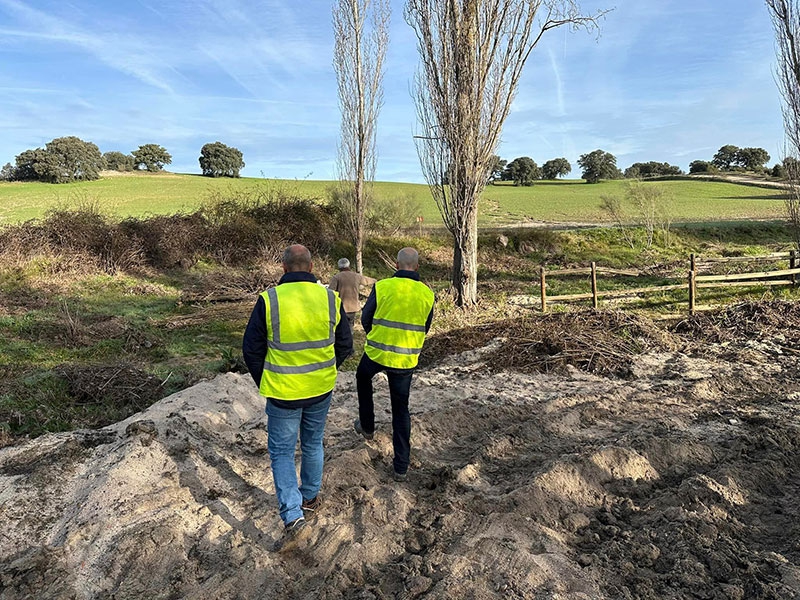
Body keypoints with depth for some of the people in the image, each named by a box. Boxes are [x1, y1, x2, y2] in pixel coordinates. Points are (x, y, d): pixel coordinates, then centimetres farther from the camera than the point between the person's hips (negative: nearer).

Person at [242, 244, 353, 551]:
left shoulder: (269, 300, -15)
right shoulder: (330, 298, -7)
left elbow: (251, 349, -7)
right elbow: (345, 346, 2)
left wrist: (264, 383, 9)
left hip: (283, 393, -3)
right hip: (321, 390, 3)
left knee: (281, 452, 11)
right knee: (313, 444, 22)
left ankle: (294, 519, 3)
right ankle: (311, 498, 41)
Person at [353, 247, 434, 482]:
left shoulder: (382, 286, -11)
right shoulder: (427, 294, -3)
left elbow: (365, 319, 0)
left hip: (377, 352, -2)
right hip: (406, 360, 2)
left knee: (363, 378, 32)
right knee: (401, 410, 13)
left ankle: (367, 426, 39)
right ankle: (401, 466, 17)